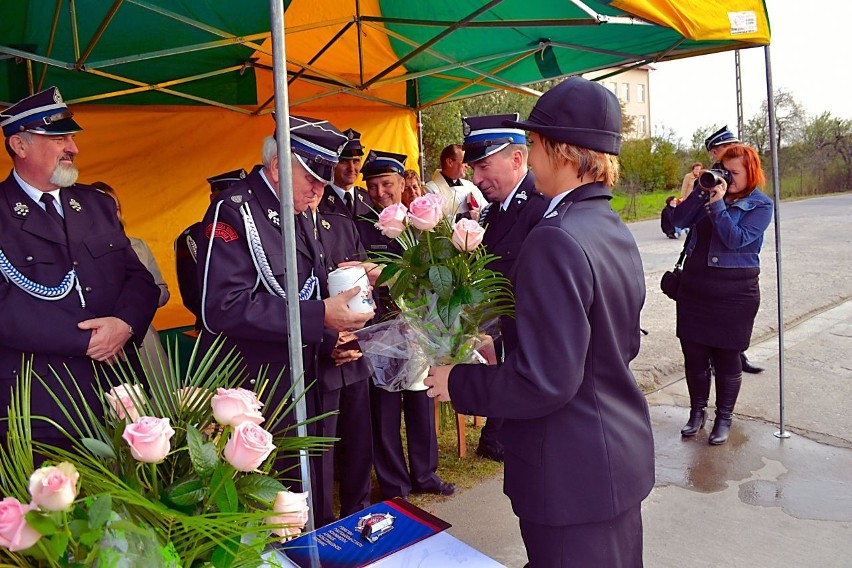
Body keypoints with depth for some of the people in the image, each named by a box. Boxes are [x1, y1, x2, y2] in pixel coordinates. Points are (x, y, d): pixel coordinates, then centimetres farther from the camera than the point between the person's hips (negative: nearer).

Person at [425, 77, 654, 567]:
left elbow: (544, 382, -28)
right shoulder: (617, 231, 4)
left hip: (575, 476, -9)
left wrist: (458, 382, -13)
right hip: (625, 455, 9)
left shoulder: (556, 241, -25)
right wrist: (506, 350, 14)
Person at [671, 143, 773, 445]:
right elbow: (680, 220, -2)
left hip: (733, 292, -4)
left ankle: (724, 417, 24)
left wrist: (718, 203, -20)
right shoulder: (712, 192, 8)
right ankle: (697, 411, 27)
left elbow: (736, 239, -18)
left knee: (726, 357, 6)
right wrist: (701, 191, -10)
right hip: (694, 286, 4)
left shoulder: (760, 205, -3)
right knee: (693, 353, 9)